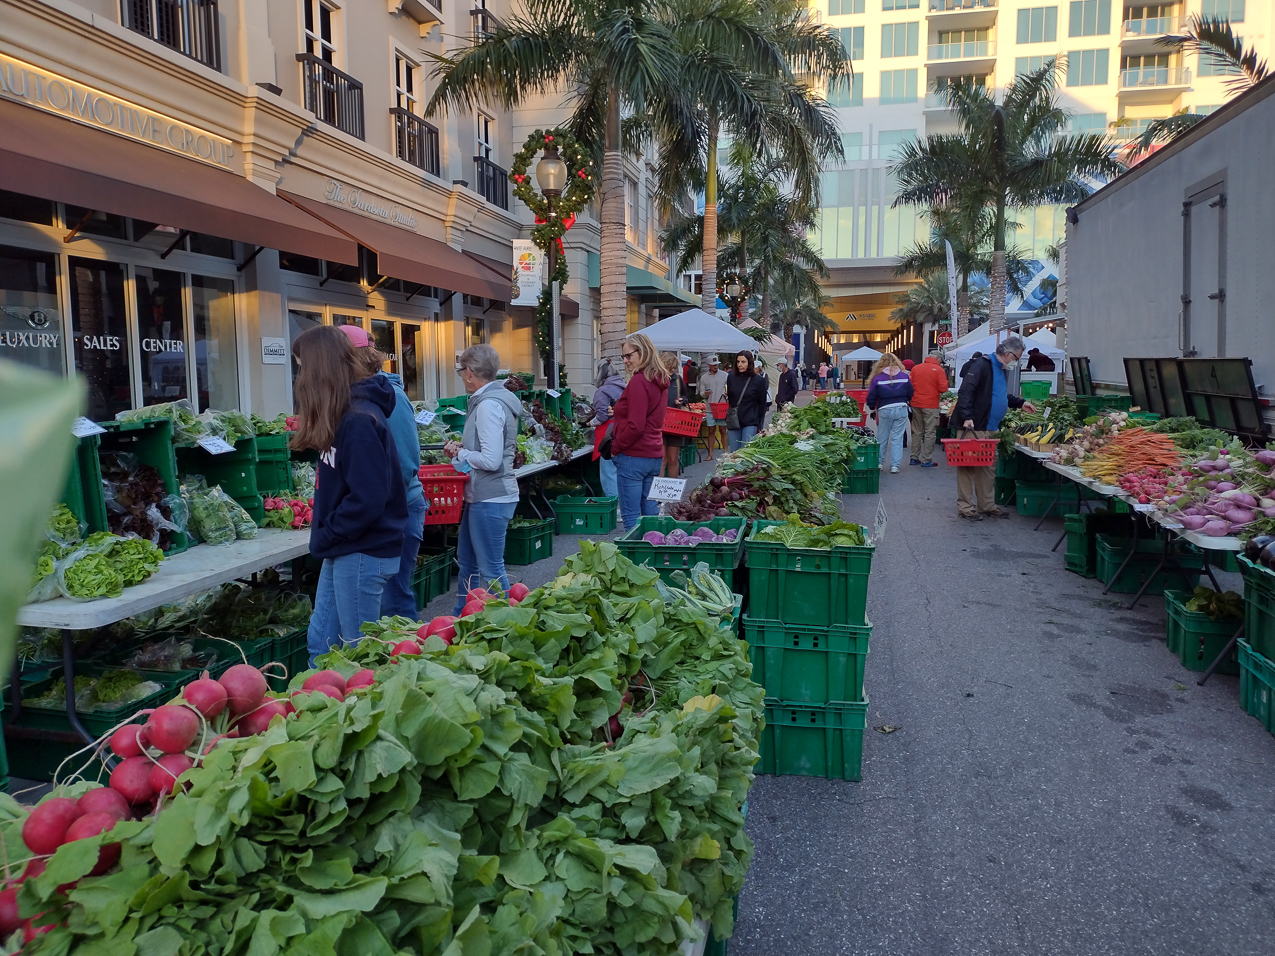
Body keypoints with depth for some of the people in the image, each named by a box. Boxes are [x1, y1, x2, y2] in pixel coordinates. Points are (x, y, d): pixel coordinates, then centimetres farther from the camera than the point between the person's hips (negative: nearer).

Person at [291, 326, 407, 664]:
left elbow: (367, 500, -25)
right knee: (320, 642, 18)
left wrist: (325, 535, -13)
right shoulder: (342, 415, 9)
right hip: (343, 551, 9)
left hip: (363, 554, -9)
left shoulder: (359, 420, -21)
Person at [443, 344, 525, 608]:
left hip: (490, 500, -11)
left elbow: (491, 460, -25)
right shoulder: (496, 398, 12)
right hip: (482, 496, 11)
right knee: (466, 562, 22)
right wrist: (463, 447, 6)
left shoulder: (489, 405, -19)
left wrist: (461, 454, -9)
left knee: (491, 569, 0)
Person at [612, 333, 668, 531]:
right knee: (651, 512, 16)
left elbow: (635, 426, -19)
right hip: (654, 455, 9)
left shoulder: (638, 381, -16)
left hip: (633, 456, -9)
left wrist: (615, 447, -7)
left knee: (631, 516, -2)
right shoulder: (659, 381, 11)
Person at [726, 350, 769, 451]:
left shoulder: (759, 380, -4)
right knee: (734, 453, 7)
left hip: (750, 423, -3)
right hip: (733, 422, 3)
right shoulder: (731, 377, 4)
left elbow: (762, 404, 2)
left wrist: (760, 426, 1)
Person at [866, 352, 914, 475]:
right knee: (897, 438, 5)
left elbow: (871, 397, -3)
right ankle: (895, 465, 2)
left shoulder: (878, 378, -5)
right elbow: (910, 394, 9)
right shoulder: (904, 376, 1)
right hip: (901, 409, 1)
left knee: (882, 438, 13)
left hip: (884, 410, -1)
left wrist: (873, 408, 14)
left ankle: (879, 463, 20)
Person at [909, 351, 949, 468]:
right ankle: (926, 460, 0)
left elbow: (910, 386, 7)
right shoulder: (938, 370, -7)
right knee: (930, 433, 1)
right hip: (931, 405, -5)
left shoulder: (915, 368, 5)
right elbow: (943, 388, -10)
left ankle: (914, 458, 17)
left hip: (916, 404, 5)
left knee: (917, 432, 14)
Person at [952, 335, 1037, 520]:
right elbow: (966, 391, -22)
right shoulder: (982, 365, -13)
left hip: (990, 429, 10)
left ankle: (987, 505, 20)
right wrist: (967, 417, -28)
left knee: (988, 469, 13)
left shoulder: (1000, 369, 17)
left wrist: (1020, 403, 24)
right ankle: (965, 507, 2)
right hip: (972, 428, -10)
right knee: (968, 466, -3)